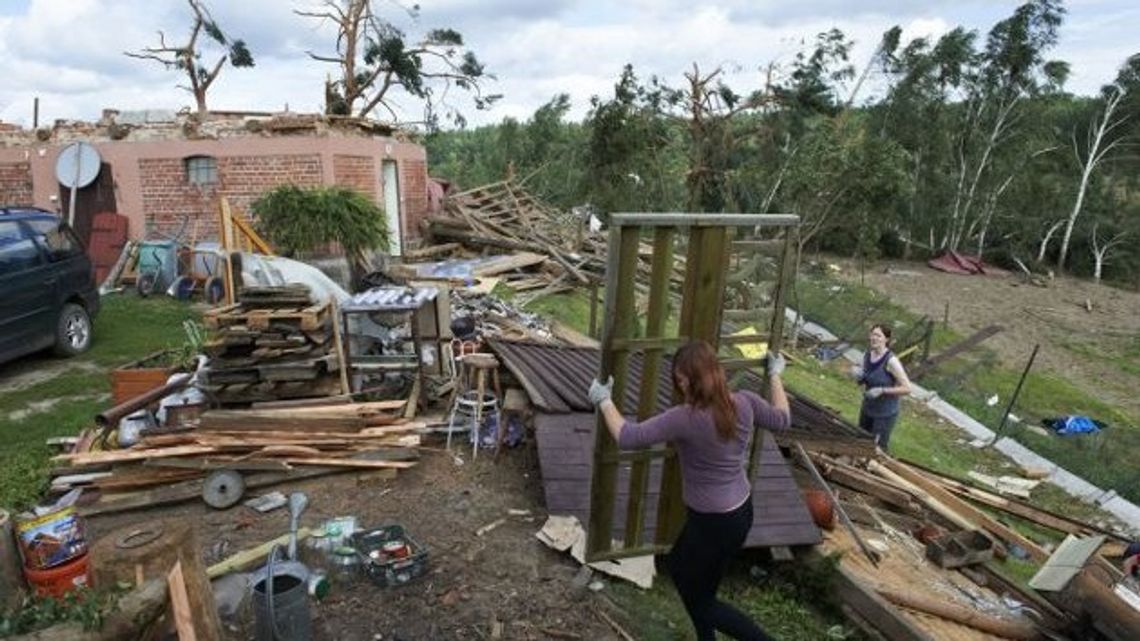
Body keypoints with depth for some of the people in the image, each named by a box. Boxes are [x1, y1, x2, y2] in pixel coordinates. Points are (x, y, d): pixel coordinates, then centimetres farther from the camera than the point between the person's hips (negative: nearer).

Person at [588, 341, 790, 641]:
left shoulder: (686, 419, -29)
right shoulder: (744, 403, -9)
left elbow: (628, 437, -26)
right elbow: (782, 419, 11)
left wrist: (604, 400, -11)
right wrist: (775, 375, 24)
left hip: (713, 522, -8)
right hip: (741, 511, 8)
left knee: (701, 600, 16)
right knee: (680, 567, 29)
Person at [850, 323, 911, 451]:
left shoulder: (890, 361, -23)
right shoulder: (867, 355, -3)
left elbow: (907, 389, -21)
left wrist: (882, 390, -27)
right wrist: (858, 375, -12)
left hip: (885, 413, -6)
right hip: (867, 408, 7)